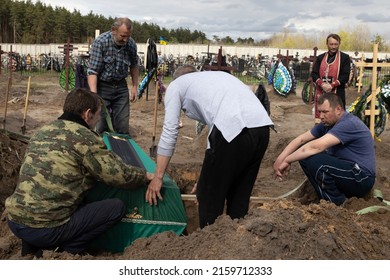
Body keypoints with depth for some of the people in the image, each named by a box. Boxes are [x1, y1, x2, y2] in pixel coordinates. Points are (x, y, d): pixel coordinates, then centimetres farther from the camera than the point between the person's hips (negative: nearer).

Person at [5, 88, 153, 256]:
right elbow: (120, 176, -8)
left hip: (14, 221, 8)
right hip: (44, 229, -8)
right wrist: (145, 176, 12)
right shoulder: (84, 137, -11)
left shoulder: (43, 131, 12)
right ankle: (68, 251, 1)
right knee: (117, 207, 1)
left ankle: (31, 248, 19)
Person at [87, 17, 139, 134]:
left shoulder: (131, 44, -7)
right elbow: (92, 70, -21)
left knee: (123, 127, 4)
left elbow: (134, 66, 12)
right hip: (102, 86, -3)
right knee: (101, 126, -2)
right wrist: (94, 95, -30)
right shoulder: (100, 42, -19)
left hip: (121, 86, 3)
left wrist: (135, 86, 10)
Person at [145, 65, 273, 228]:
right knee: (240, 196, 22)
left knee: (209, 196, 11)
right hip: (263, 127, 7)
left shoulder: (176, 85, 20)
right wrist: (207, 178, 40)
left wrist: (158, 178, 20)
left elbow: (169, 133, 13)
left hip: (234, 129, -7)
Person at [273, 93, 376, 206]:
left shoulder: (349, 124, -22)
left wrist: (287, 160, -25)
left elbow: (316, 146, -31)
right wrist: (280, 158, -13)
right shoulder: (327, 124, 5)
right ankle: (326, 197, 4)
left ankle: (337, 203, -6)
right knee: (303, 154, 0)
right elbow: (301, 139, 1)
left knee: (312, 159, -27)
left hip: (361, 179, -9)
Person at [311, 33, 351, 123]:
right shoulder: (320, 58, 15)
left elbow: (345, 76, -4)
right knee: (319, 120, 6)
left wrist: (332, 85, -17)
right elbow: (314, 73, 6)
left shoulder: (345, 58, 4)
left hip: (337, 93, -3)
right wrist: (322, 84, -13)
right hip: (320, 93, 4)